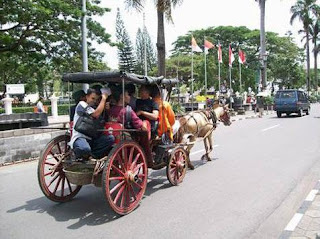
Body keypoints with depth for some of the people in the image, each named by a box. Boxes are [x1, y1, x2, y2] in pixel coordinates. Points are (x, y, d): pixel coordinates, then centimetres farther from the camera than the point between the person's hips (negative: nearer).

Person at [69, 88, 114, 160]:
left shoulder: (93, 109, 23)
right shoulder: (81, 104, -1)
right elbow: (96, 114, -15)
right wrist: (103, 98, -6)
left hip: (91, 139, 7)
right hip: (79, 137, -7)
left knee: (111, 138, -15)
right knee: (85, 149, -40)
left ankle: (89, 155, -16)